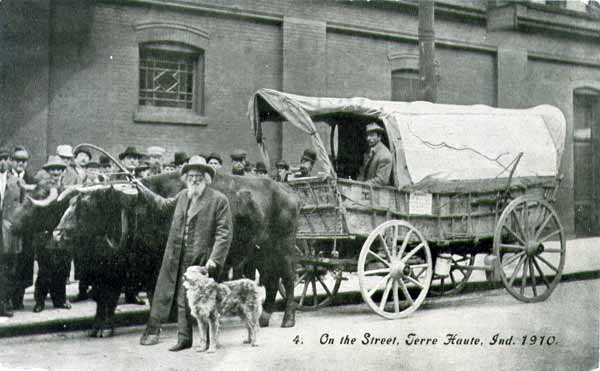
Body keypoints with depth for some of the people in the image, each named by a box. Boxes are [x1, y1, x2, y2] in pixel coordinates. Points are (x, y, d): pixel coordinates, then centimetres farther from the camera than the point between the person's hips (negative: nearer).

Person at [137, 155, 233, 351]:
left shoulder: (219, 199, -8)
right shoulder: (183, 195, 10)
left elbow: (224, 232, -10)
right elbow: (165, 204, 31)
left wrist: (214, 259, -16)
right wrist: (144, 190, 32)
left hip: (199, 258, -6)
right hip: (175, 256, 6)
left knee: (187, 300, 1)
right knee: (162, 293, 10)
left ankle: (184, 338, 14)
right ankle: (152, 331, 21)